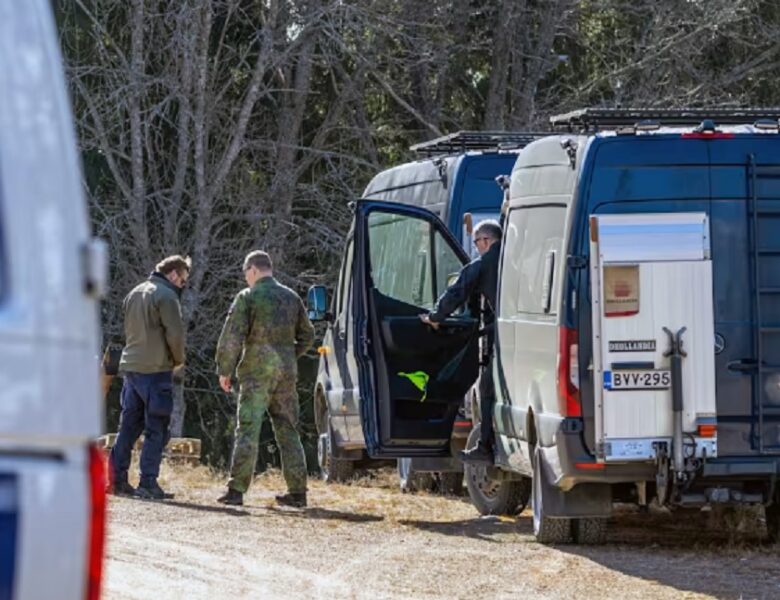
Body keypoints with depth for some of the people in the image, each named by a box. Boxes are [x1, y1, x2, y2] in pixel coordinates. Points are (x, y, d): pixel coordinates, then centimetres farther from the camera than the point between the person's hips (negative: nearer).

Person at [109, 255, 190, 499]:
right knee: (156, 429, -3)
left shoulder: (134, 293, 16)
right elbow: (175, 334, -14)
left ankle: (117, 479, 10)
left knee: (128, 427, 12)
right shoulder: (166, 296, -10)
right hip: (156, 369, -8)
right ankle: (148, 483, -7)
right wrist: (178, 360, 4)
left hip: (130, 366, 8)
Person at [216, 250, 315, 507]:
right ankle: (297, 491, 9)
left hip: (257, 371, -5)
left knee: (248, 430, -6)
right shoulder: (291, 298, 13)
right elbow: (307, 335, 19)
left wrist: (224, 370, -3)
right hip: (287, 372, 5)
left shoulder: (247, 297, -5)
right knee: (288, 431, 10)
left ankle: (237, 490, -11)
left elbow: (232, 337, -10)